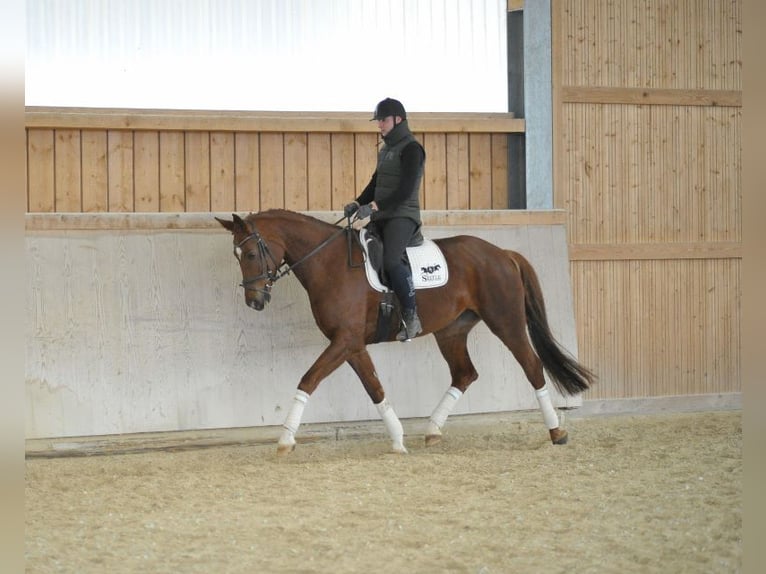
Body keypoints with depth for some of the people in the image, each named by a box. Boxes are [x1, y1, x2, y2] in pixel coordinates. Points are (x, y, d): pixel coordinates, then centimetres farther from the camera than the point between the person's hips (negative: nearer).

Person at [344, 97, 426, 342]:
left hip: (403, 216, -10)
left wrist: (374, 206, -24)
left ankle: (411, 317, -23)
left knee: (391, 259, -31)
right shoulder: (386, 150, 19)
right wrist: (358, 203, 5)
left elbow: (405, 190, -18)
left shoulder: (411, 149, -9)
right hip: (381, 218, 10)